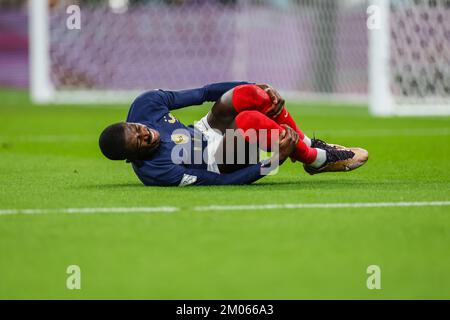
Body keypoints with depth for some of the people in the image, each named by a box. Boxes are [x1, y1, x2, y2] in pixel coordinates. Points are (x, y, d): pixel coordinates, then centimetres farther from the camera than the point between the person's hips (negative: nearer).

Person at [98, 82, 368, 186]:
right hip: (220, 164, -7)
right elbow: (221, 182, -27)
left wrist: (255, 89, -13)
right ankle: (316, 159, -13)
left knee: (249, 95, -24)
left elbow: (202, 94, -7)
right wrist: (274, 162, -32)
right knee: (249, 119, -38)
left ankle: (304, 142, 1)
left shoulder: (145, 105, -15)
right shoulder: (155, 172, -31)